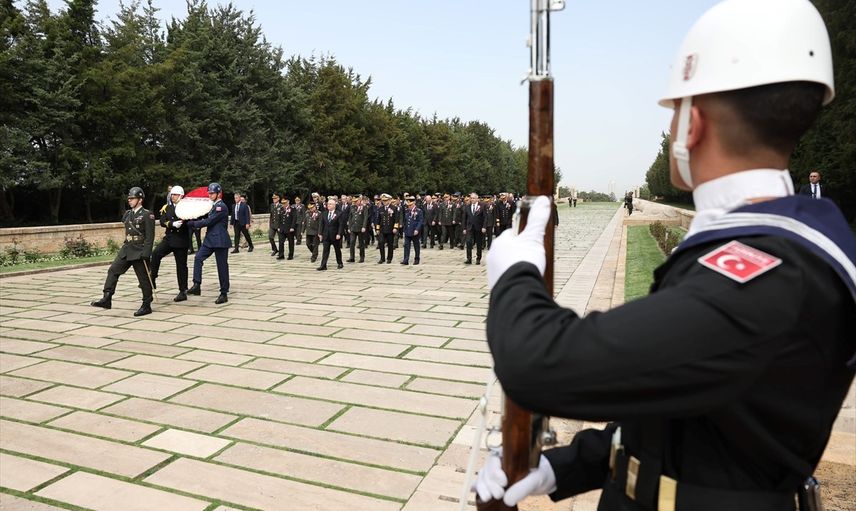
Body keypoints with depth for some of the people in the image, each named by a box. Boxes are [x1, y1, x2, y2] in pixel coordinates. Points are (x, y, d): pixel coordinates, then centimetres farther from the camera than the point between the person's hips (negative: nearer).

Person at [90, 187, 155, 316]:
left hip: (139, 251, -7)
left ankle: (146, 306, 8)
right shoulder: (128, 214, 13)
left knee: (143, 279, -1)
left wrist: (145, 253, -20)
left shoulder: (147, 215, -10)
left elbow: (150, 236, -15)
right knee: (113, 271, -2)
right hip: (127, 249, 7)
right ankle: (107, 299, -1)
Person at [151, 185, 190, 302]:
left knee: (181, 266, 2)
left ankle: (183, 292, 10)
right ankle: (152, 279, -17)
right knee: (156, 253, -24)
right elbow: (163, 222, -5)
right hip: (169, 238, 3)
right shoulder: (166, 208, 9)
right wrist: (173, 224, -23)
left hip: (181, 240, -3)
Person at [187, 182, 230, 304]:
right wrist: (194, 222, 2)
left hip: (220, 241, -9)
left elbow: (209, 221, -17)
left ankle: (224, 294, 6)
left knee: (222, 267, -2)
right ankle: (197, 285, -5)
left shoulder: (221, 207, -14)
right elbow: (208, 220, 18)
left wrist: (191, 223, -9)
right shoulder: (213, 206, 16)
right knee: (198, 258, -6)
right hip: (210, 239, 9)